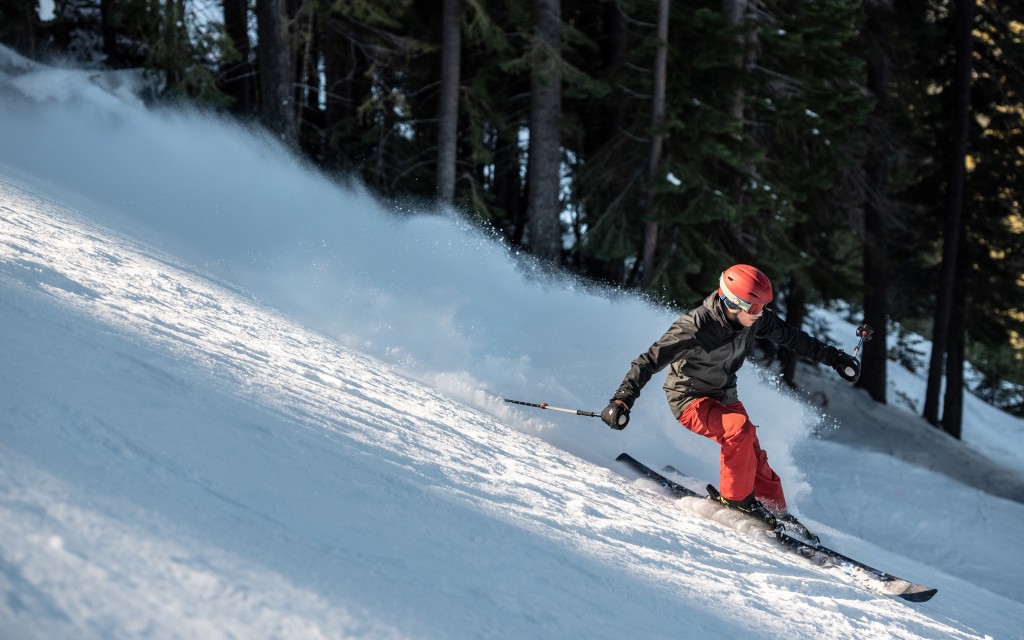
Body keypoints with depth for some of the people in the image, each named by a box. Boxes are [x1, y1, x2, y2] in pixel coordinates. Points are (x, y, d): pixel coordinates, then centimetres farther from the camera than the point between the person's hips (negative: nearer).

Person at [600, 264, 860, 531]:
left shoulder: (754, 319, -12)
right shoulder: (694, 328, -31)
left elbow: (791, 337, 6)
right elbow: (649, 361, -29)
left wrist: (834, 357, 12)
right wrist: (622, 400, -38)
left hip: (725, 397, 6)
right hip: (691, 399, -6)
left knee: (755, 460, -1)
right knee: (739, 428, -31)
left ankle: (776, 512, 19)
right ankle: (736, 499, -14)